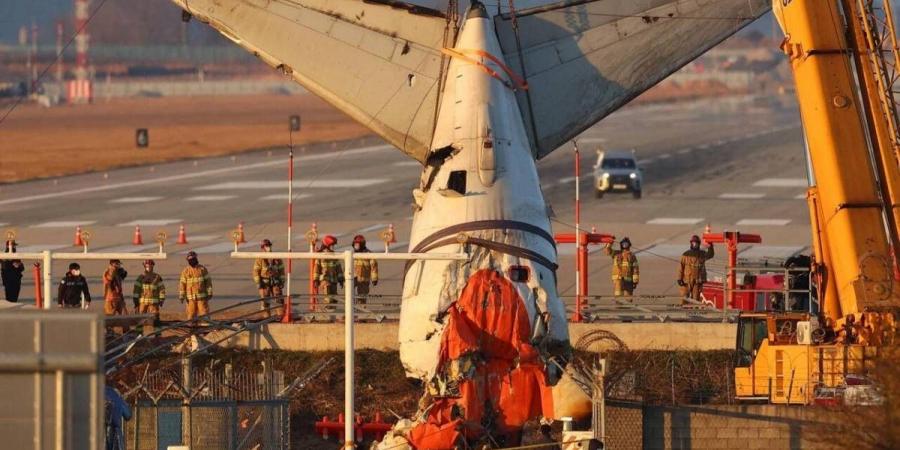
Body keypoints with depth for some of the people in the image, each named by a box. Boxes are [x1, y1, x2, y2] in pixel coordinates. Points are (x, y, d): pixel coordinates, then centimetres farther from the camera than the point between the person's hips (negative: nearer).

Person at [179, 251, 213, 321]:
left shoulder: (203, 269, 2)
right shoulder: (185, 271, 4)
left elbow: (208, 281, 3)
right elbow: (182, 284, 4)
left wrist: (209, 293, -2)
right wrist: (181, 296, -1)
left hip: (202, 296, -1)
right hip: (191, 297, 1)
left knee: (204, 313, -4)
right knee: (191, 314, 1)